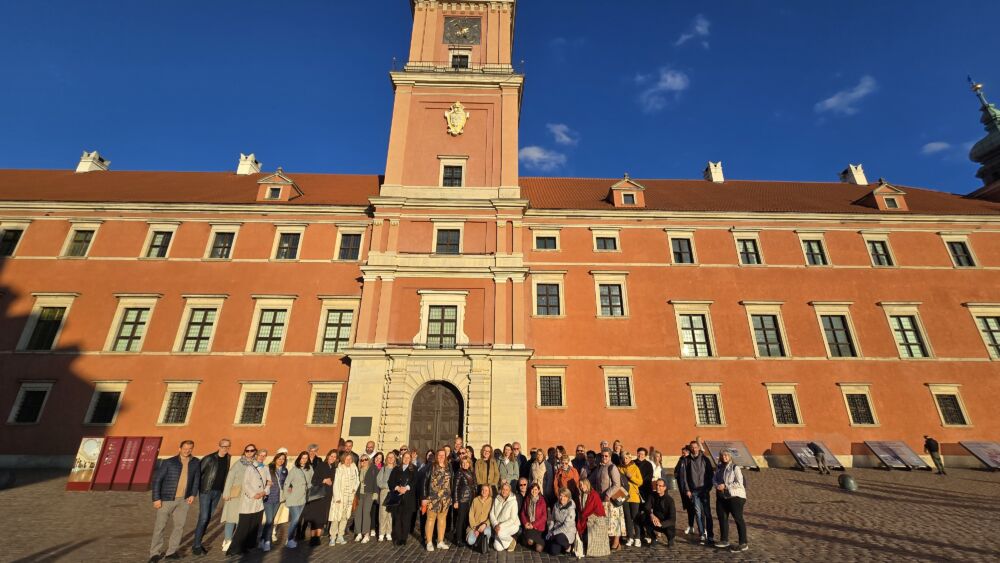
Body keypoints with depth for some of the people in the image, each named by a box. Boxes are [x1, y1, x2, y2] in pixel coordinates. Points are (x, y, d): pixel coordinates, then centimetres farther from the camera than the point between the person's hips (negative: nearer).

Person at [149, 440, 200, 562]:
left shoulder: (195, 462, 2)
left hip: (183, 500, 3)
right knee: (160, 526, 3)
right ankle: (154, 553, 20)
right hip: (166, 499, -3)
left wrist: (193, 494, 3)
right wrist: (156, 498, -12)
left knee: (180, 525, 7)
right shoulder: (168, 462, -10)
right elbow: (157, 480, -8)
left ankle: (171, 551, 20)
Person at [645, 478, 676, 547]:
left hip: (666, 524, -2)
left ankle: (670, 540, 5)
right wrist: (652, 515, -37)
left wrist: (661, 524, -38)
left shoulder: (669, 499, -18)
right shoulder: (652, 496, -7)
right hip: (655, 522, 2)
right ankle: (653, 538, 1)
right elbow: (647, 507, -15)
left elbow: (672, 519, -23)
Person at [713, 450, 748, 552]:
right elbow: (714, 479, 10)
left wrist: (725, 486, -19)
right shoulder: (719, 468, 9)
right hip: (722, 497, 7)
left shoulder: (735, 468, -11)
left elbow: (739, 483, -17)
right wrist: (717, 485, -12)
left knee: (738, 518, -4)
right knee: (722, 518, 13)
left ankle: (743, 544, 6)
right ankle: (724, 540, 26)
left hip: (735, 496, -7)